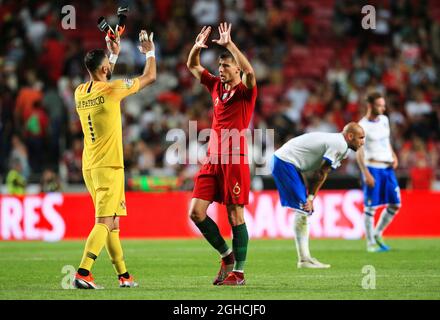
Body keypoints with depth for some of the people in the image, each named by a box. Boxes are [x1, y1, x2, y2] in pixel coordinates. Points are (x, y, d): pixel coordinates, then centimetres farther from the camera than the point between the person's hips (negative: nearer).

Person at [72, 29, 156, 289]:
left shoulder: (80, 92, 7)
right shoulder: (111, 90, -11)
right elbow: (150, 77, 2)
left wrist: (114, 54, 37)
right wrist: (150, 52, 19)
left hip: (90, 167, 8)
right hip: (109, 167, -8)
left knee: (113, 223, 14)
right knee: (104, 222, -11)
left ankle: (124, 275, 19)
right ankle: (83, 273, -23)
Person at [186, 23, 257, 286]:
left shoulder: (246, 91, -4)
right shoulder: (217, 86, 15)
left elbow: (249, 71, -25)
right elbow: (193, 66, 23)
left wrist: (229, 43, -26)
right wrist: (197, 47, 3)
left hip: (235, 160, -7)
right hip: (213, 159, 7)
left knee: (236, 215, -3)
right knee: (196, 212, 0)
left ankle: (239, 272, 4)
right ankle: (227, 254, 17)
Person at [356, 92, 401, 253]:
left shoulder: (384, 120, 11)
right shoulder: (362, 126, -10)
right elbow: (359, 152, -12)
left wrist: (393, 156, 7)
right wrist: (366, 173, -18)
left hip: (388, 168, 7)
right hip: (373, 168, -7)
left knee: (395, 204, 6)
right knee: (370, 206, -3)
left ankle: (377, 235, 20)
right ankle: (370, 243, 5)